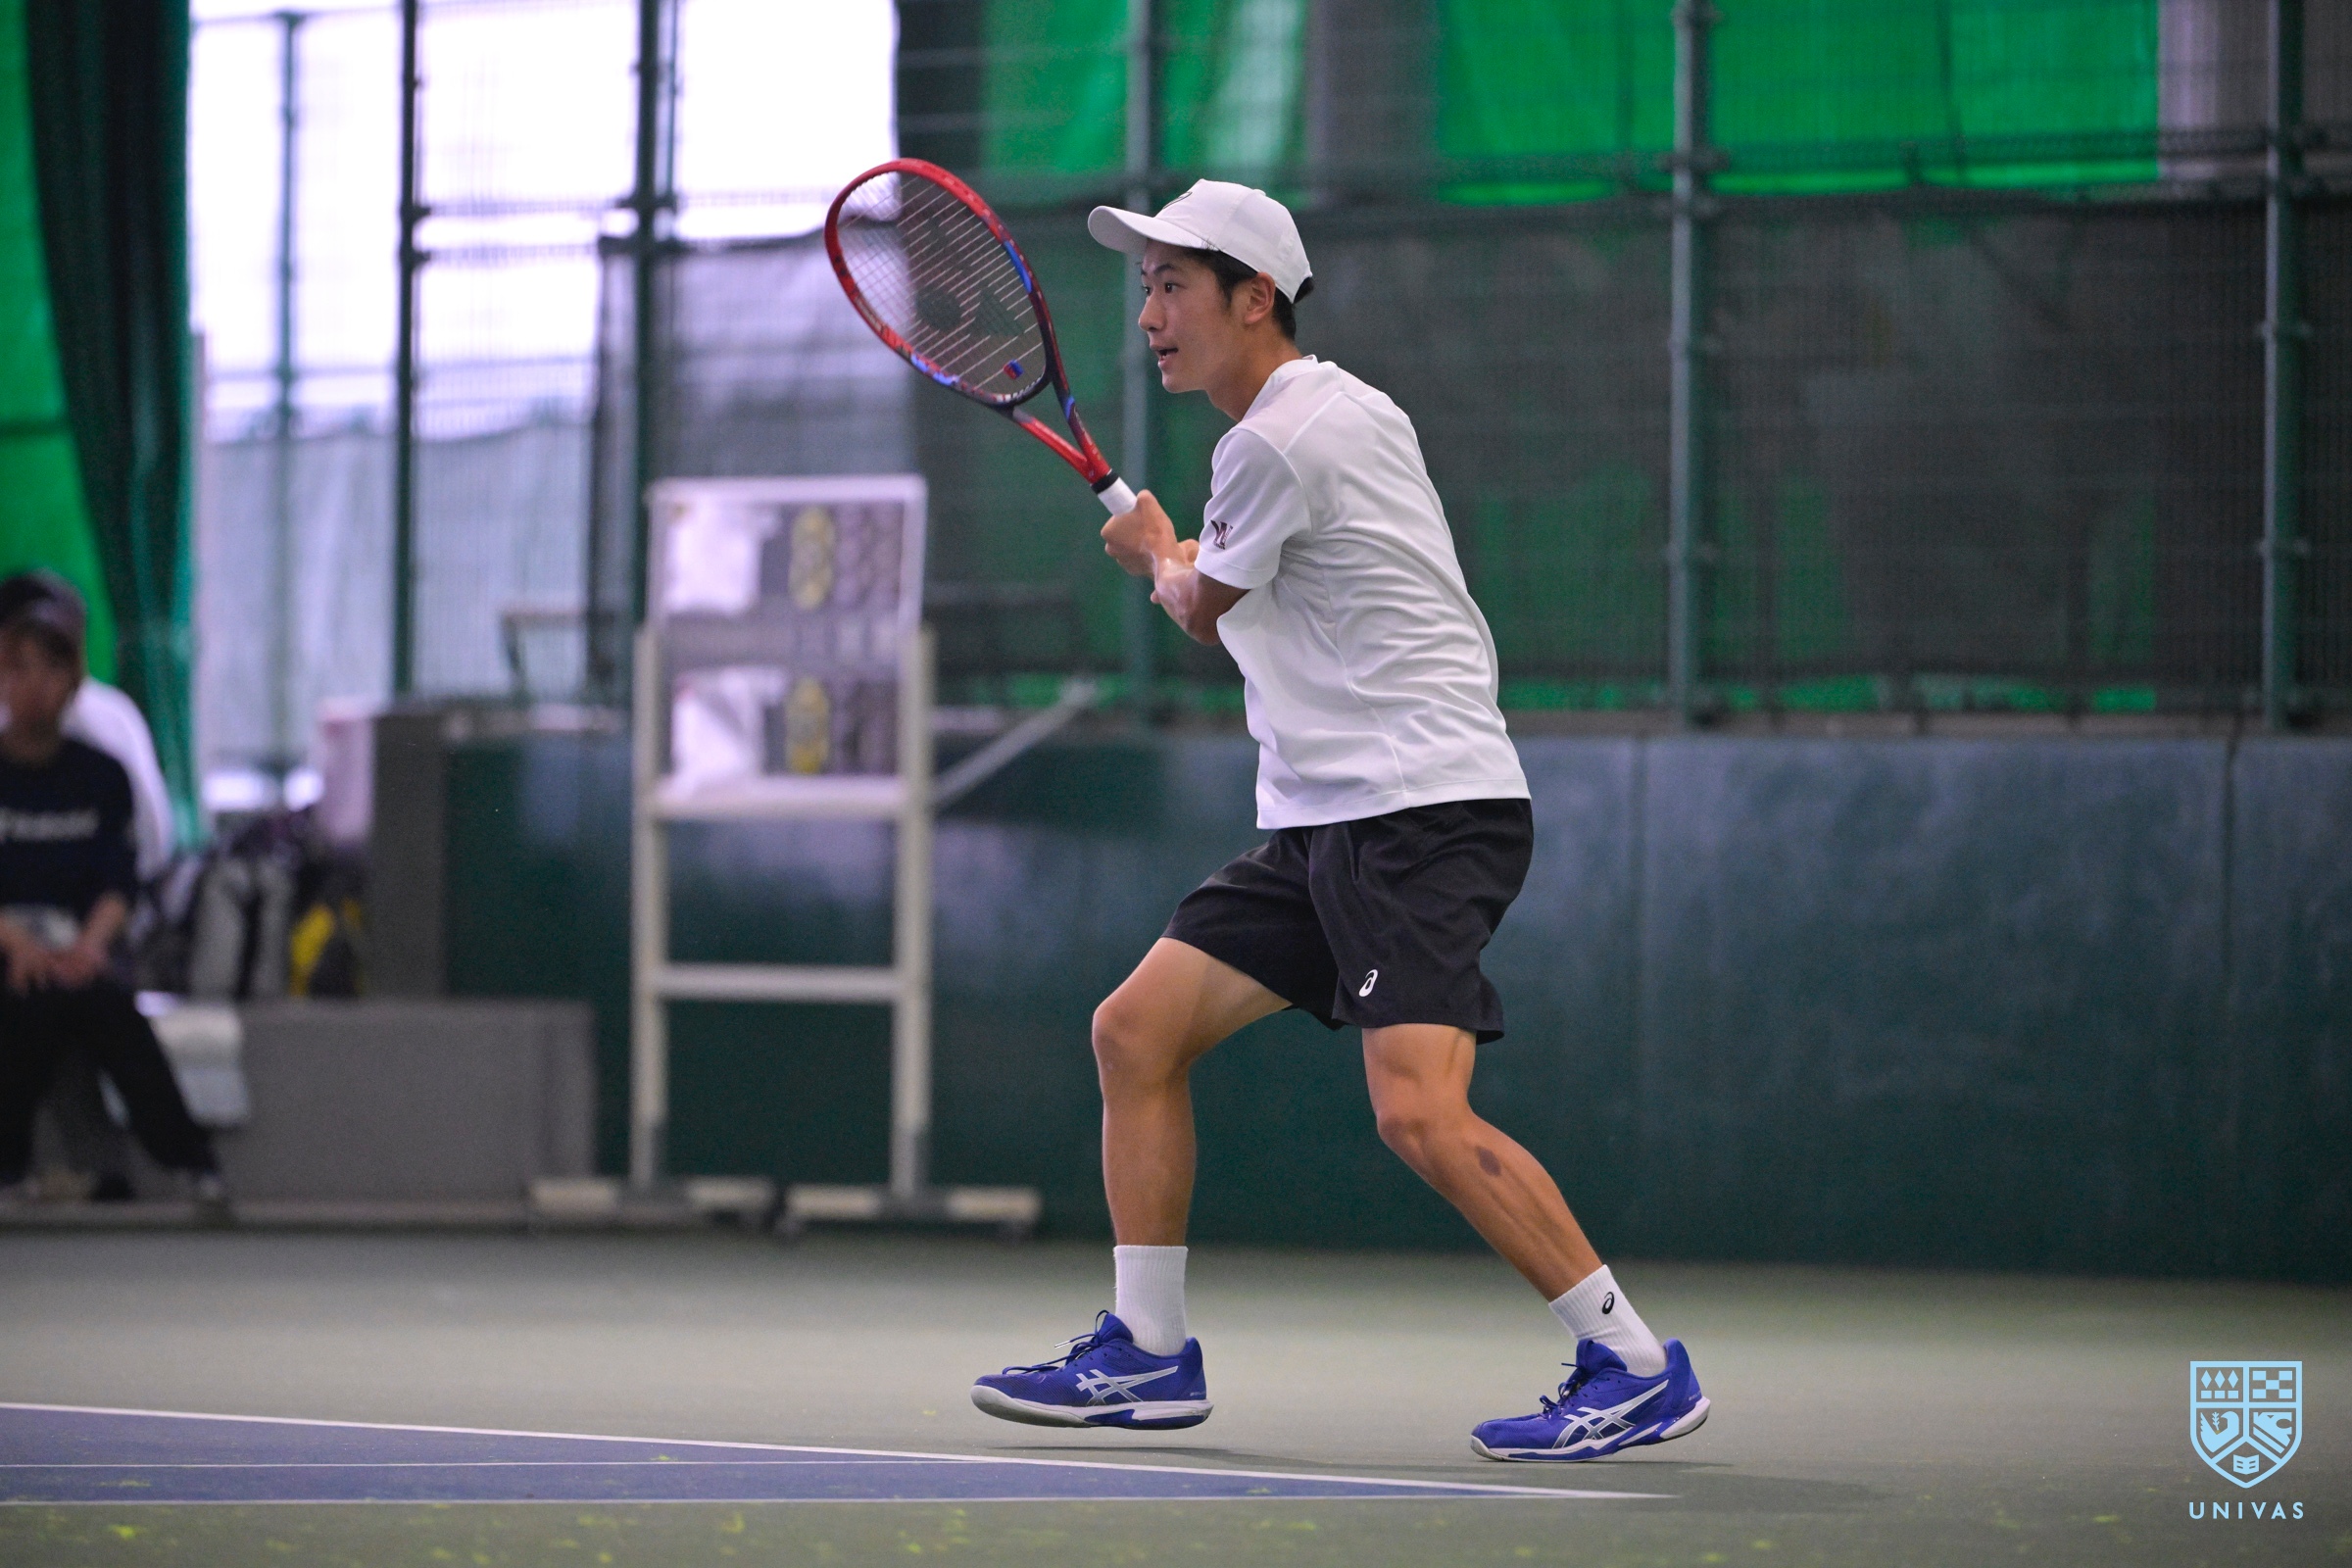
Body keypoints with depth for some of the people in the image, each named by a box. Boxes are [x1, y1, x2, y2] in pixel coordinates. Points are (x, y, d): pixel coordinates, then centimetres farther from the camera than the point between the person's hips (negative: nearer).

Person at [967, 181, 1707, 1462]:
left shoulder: (1278, 444, -14)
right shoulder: (1340, 407, 15)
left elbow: (1203, 610, 3)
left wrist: (1154, 553, 23)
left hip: (1426, 806, -11)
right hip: (1323, 822, 11)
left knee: (1418, 1114, -22)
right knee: (1136, 1031, 7)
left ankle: (1634, 1368, -14)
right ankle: (1146, 1352, 13)